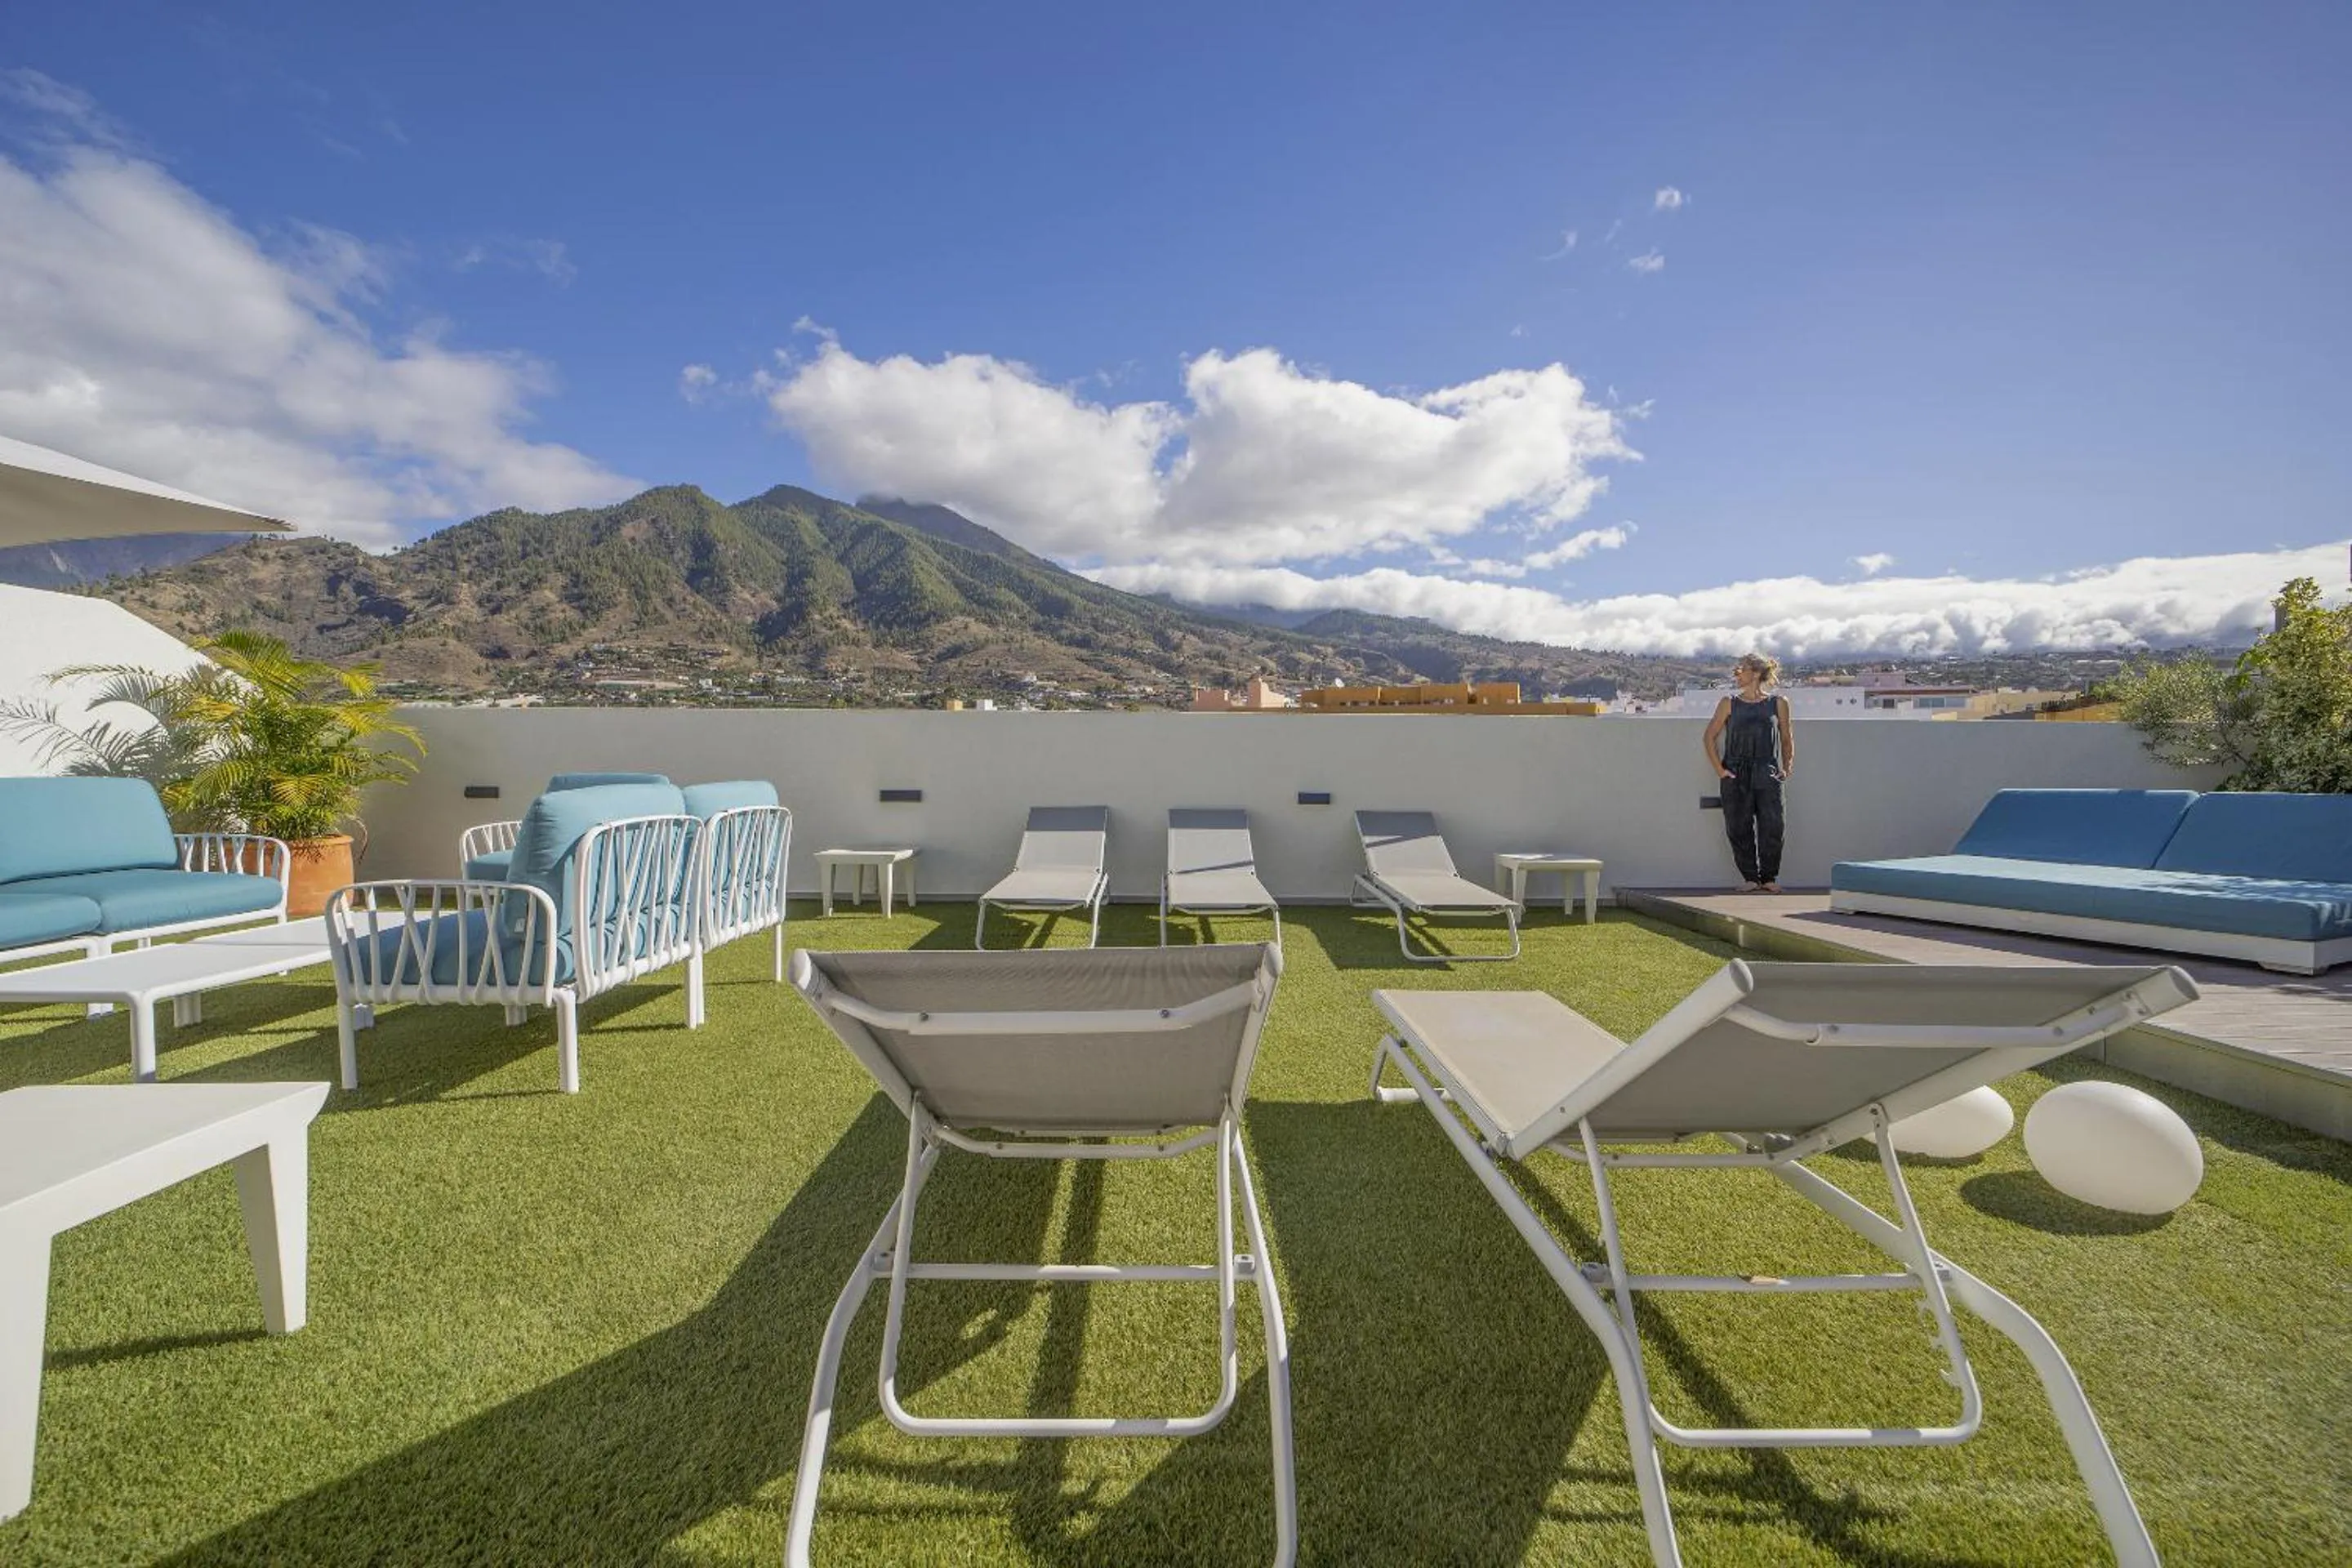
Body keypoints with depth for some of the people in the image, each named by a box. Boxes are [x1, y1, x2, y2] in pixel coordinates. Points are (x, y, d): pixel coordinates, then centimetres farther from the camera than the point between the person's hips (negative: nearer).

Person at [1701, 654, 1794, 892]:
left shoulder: (1778, 703, 8)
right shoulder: (1729, 704, 7)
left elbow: (1787, 739, 17)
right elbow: (1709, 737, 8)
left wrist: (1787, 768, 8)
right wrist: (1719, 769, 0)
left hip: (1767, 774, 0)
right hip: (1736, 776, 0)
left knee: (1771, 827, -7)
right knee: (1739, 827, -2)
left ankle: (1769, 877, 8)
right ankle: (1750, 877, 10)